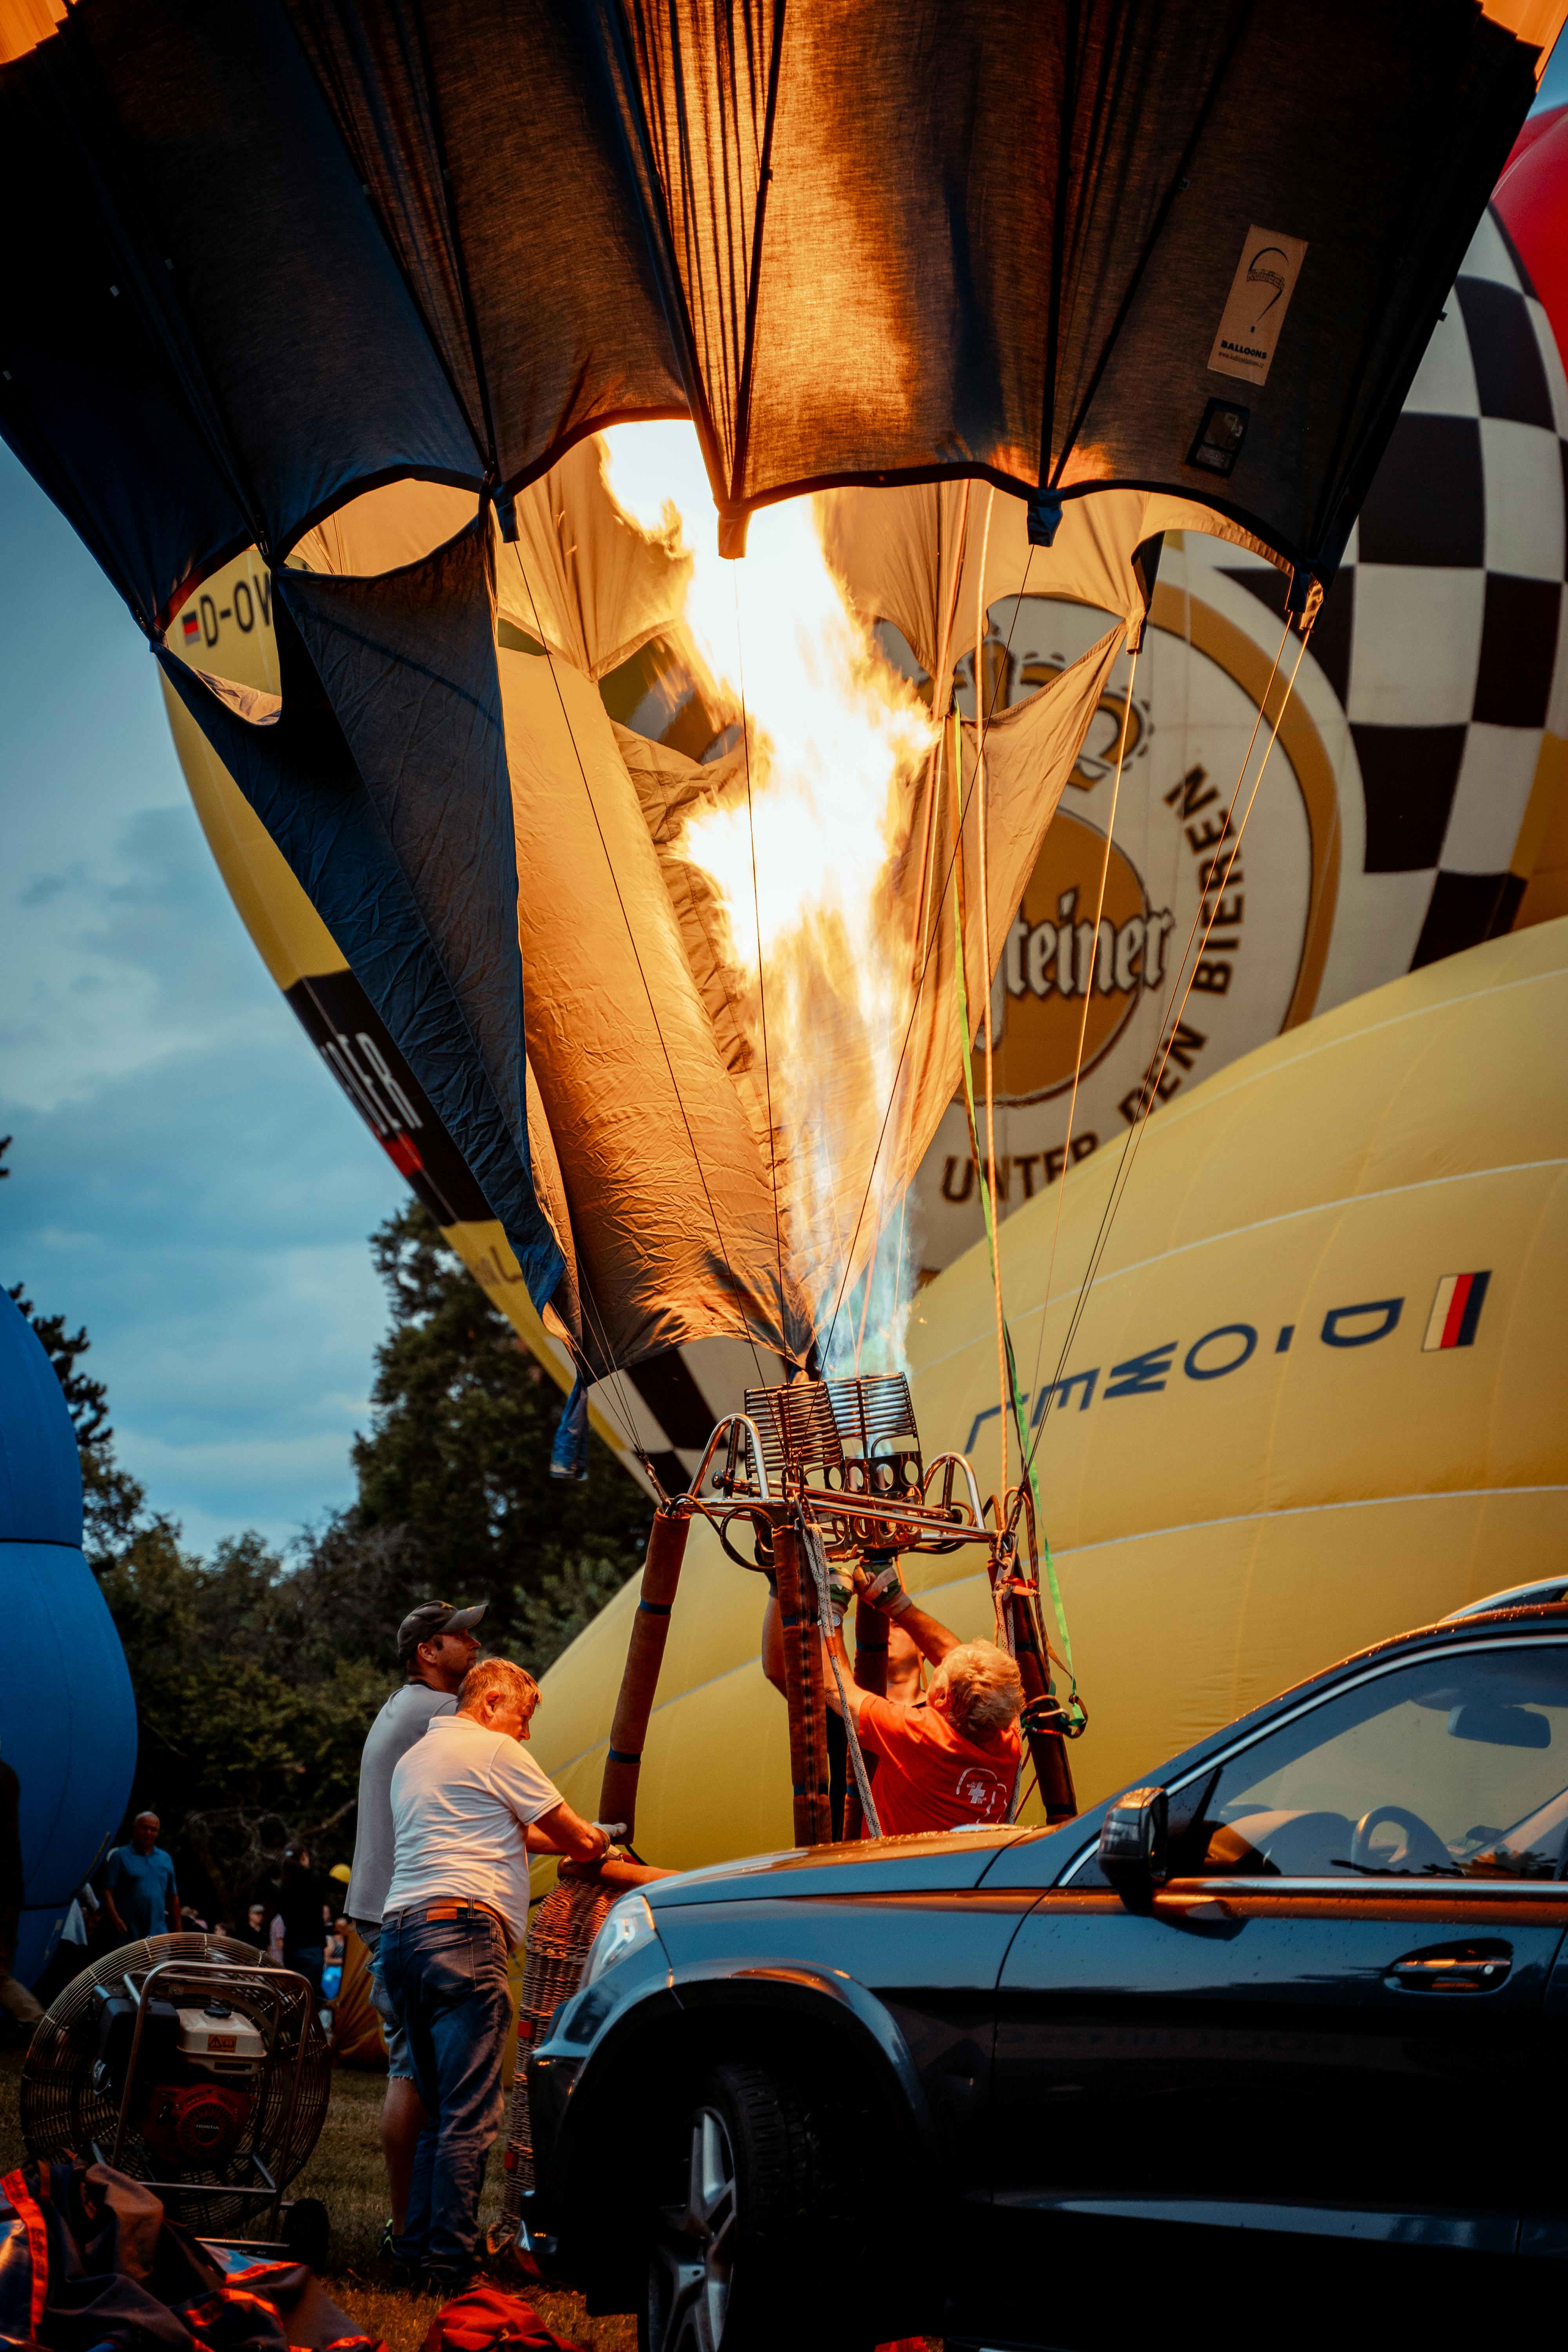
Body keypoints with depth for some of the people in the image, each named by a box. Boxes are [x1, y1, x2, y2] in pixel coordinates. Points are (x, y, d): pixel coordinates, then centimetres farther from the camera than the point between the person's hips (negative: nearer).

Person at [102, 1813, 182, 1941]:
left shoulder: (165, 1859, 15)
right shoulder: (120, 1857, 2)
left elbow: (173, 1897, 18)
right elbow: (108, 1891, -6)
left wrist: (178, 1930, 14)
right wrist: (115, 1917, -21)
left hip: (158, 1934, 4)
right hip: (128, 1934, -4)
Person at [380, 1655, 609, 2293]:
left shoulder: (414, 1757, 27)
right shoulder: (494, 1750, 1)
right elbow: (577, 1838, 3)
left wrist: (550, 1840, 24)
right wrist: (597, 1845, 23)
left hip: (400, 1929, 9)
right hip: (461, 1928, -9)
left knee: (437, 2108, 14)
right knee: (469, 2114, -9)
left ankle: (417, 2250, 13)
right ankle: (447, 2265, -12)